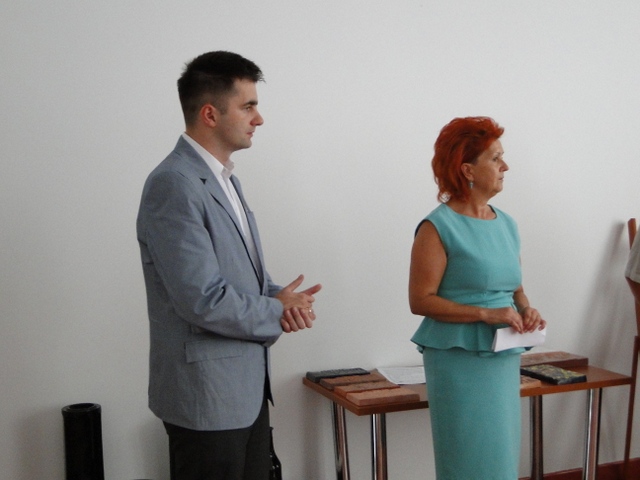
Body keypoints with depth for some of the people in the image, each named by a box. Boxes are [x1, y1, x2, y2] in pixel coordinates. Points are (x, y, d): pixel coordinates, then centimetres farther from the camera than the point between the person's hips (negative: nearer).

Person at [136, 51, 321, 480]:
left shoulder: (223, 178, 11)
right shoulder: (174, 185, -19)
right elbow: (203, 299, -24)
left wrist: (285, 299, -4)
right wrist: (279, 313, -9)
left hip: (248, 385, 9)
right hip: (207, 395, -9)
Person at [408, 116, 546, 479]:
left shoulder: (506, 224, 9)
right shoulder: (439, 227, -11)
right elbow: (421, 300, -14)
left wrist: (526, 310, -3)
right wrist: (486, 314, -20)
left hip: (505, 360, 7)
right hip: (461, 360, -7)